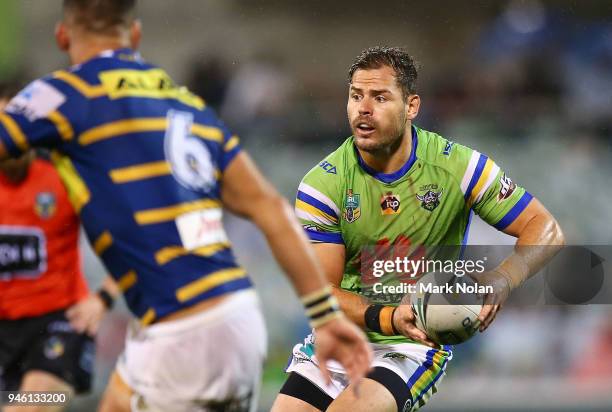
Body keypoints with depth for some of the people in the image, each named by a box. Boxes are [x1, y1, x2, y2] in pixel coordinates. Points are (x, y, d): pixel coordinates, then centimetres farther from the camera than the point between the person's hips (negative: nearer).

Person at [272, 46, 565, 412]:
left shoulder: (456, 166, -9)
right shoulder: (321, 184, -6)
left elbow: (546, 229, -7)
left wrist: (501, 281, -28)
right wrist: (388, 318, -28)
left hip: (415, 346, -3)